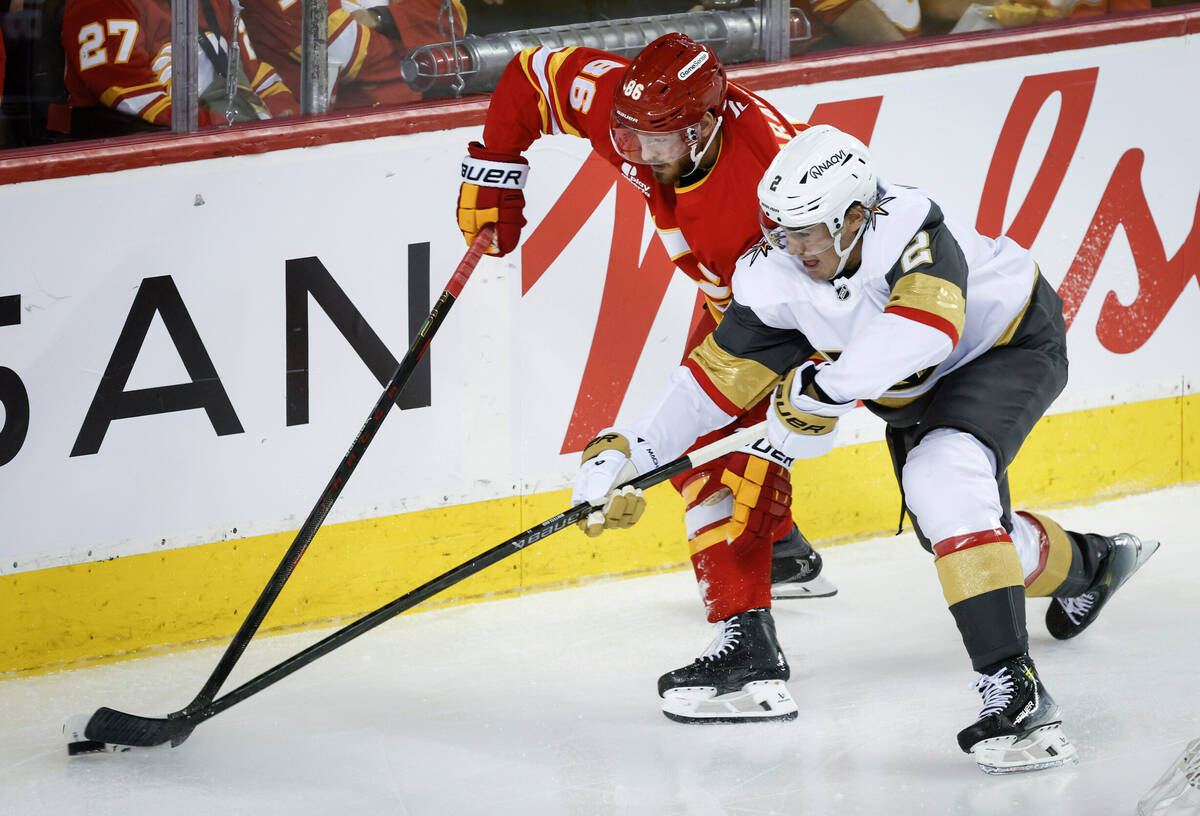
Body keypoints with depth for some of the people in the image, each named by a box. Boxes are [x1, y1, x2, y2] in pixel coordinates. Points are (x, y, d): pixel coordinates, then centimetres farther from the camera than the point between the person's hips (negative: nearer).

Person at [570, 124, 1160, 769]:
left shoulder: (909, 227, -38)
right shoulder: (775, 277, -20)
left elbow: (927, 324, -55)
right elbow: (715, 377, -15)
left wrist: (826, 390, -53)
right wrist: (625, 452, -24)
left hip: (1011, 345, -8)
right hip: (913, 389, 8)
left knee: (944, 481, -31)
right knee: (947, 527, 17)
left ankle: (1013, 688, -37)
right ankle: (1087, 564, 49)